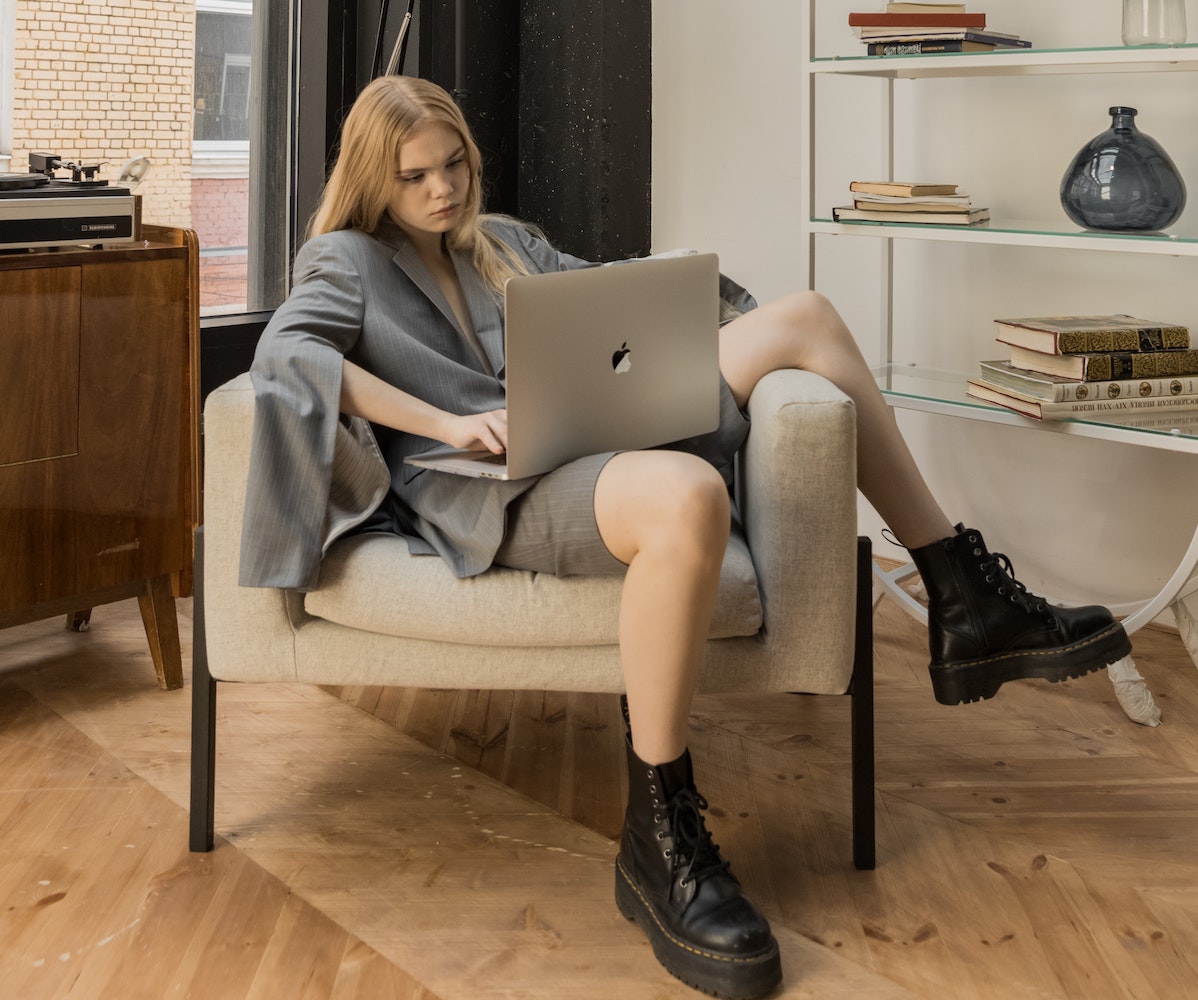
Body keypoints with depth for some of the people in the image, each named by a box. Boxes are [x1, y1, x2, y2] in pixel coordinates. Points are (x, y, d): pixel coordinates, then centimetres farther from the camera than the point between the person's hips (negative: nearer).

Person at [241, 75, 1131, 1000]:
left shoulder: (500, 241, 26)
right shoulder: (347, 261, 7)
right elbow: (285, 353, -14)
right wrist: (447, 423, -23)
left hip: (592, 442, 8)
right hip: (484, 497, -8)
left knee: (803, 316, 8)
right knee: (688, 496, -42)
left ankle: (968, 607, 3)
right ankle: (658, 837, -32)